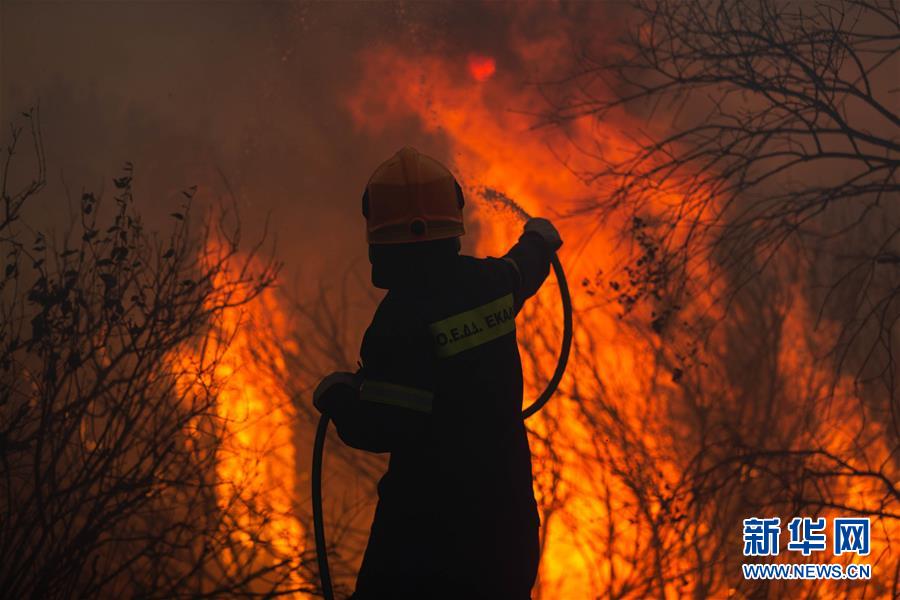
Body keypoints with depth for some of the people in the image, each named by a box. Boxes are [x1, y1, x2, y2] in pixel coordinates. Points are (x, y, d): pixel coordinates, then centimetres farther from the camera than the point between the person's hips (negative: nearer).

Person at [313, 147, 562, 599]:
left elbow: (378, 429, -24)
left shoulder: (402, 314, -22)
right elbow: (523, 271, 28)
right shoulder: (490, 282, 0)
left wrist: (337, 394, -4)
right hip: (505, 501, 7)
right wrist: (539, 240, 51)